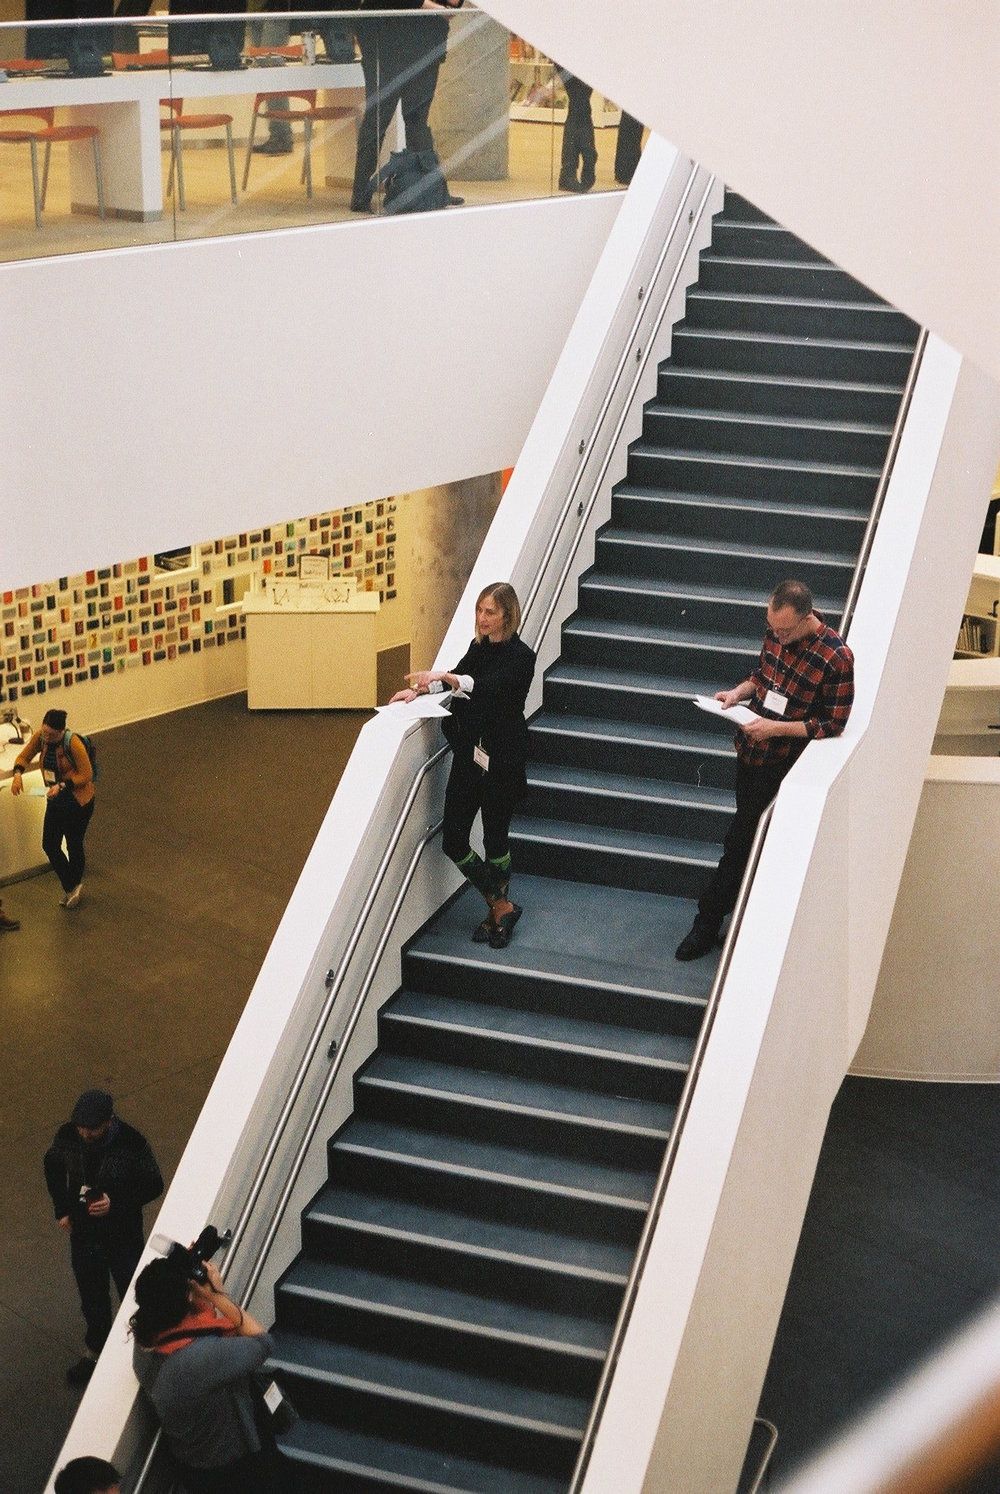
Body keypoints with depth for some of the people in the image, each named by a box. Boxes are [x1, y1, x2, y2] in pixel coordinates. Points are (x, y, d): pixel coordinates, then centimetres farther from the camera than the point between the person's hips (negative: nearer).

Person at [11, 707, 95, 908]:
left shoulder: (73, 743, -26)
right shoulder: (39, 737, -10)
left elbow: (86, 775, -20)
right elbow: (24, 757, 2)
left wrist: (62, 786, -30)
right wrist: (18, 774, -18)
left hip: (78, 800, -6)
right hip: (56, 800, 6)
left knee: (74, 845, 8)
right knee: (49, 845, 6)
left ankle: (73, 886, 30)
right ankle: (70, 887, 23)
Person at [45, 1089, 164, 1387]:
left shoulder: (133, 1145, -28)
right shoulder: (67, 1136, -17)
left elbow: (153, 1186, -15)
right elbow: (53, 1165, 5)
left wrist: (116, 1202, -28)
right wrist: (61, 1209, 2)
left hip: (123, 1236, -3)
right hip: (83, 1233, 3)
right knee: (92, 1297, 22)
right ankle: (95, 1350, 45)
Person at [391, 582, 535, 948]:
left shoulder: (520, 657, -13)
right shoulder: (478, 647, 8)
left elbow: (487, 687, -28)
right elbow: (457, 678, 22)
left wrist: (443, 676, -39)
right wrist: (420, 689, 5)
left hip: (501, 760, -7)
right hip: (468, 755, 7)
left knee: (495, 836, 5)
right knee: (453, 841, 3)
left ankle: (499, 908, 28)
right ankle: (501, 908, 19)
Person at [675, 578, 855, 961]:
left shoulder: (837, 658, -23)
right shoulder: (776, 632, -3)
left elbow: (833, 725, -18)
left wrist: (776, 728, -24)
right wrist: (740, 692, -4)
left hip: (781, 766, -7)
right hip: (750, 751, 7)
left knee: (739, 842, -3)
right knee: (748, 833, 18)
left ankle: (708, 919, 10)